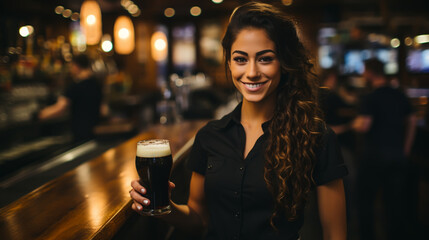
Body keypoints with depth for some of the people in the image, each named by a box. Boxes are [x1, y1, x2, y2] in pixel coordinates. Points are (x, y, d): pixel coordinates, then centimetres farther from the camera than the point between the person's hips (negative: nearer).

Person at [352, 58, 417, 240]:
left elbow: (363, 126, -22)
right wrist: (406, 148, 19)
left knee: (366, 198, 9)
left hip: (375, 153, -5)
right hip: (397, 154, 6)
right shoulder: (400, 96, 7)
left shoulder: (371, 98, -13)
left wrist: (355, 123, 0)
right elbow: (412, 122, 13)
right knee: (395, 200, 11)